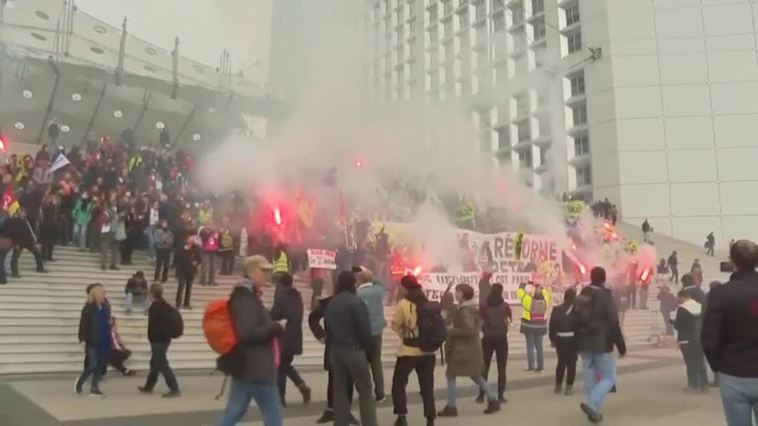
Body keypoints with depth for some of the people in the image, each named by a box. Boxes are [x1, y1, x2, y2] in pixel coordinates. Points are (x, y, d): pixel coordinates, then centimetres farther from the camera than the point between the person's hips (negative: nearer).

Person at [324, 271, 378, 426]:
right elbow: (364, 329, -14)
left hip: (335, 350, 7)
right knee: (365, 390, 1)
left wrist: (334, 343, 16)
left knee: (339, 390, 10)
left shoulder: (331, 304, 9)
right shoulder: (356, 302, -12)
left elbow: (327, 328, 13)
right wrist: (370, 348, -2)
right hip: (354, 349, -6)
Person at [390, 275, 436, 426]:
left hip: (409, 351, -5)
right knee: (427, 386, 11)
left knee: (398, 383, 10)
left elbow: (395, 325, -7)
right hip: (428, 351, 5)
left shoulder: (403, 304, -10)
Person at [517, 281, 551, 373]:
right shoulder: (544, 300, -6)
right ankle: (540, 366, 11)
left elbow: (520, 293, -2)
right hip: (540, 326, 4)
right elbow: (545, 292, 15)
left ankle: (531, 366, 1)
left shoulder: (528, 300, -17)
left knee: (530, 346, 4)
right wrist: (538, 286, 20)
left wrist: (522, 286, 14)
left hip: (529, 326, -3)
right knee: (539, 346, 11)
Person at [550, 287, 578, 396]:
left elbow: (552, 326, 2)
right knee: (571, 363, 5)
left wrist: (552, 339, 11)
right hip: (572, 340, -3)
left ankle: (558, 386, 18)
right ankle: (569, 387, 4)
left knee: (561, 362, 15)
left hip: (560, 339, 3)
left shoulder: (556, 309, 1)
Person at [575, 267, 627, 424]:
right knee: (609, 378, 3)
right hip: (602, 344, -5)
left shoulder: (581, 297, 7)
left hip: (584, 344, 6)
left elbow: (575, 322, 11)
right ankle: (592, 404, -16)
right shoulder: (606, 297, -11)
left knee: (590, 378, 12)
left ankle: (595, 411, 15)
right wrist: (621, 346, -6)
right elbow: (614, 324, -14)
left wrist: (577, 344, 18)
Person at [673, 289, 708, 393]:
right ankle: (703, 384, 18)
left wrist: (673, 321, 4)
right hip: (699, 339, 7)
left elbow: (678, 325, -15)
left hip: (687, 341, -7)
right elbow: (703, 323, 14)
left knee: (690, 363, -1)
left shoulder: (682, 309, -16)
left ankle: (693, 385, 1)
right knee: (700, 362, 14)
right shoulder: (699, 307, 8)